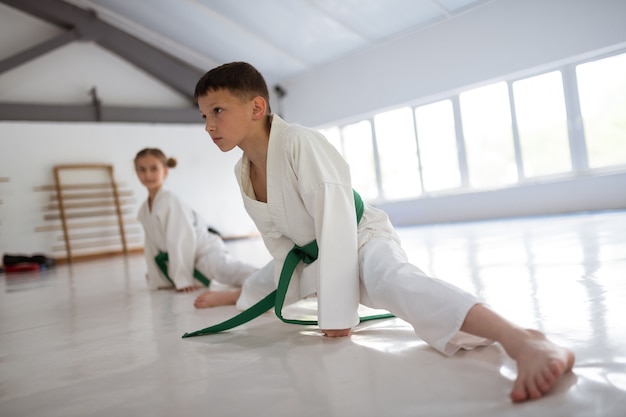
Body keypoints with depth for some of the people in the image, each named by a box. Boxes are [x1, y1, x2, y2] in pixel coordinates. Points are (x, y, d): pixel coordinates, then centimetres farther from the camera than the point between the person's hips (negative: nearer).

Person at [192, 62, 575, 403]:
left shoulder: (299, 143, -27)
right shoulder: (242, 172, -1)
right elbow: (275, 236, 11)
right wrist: (286, 290, 13)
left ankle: (526, 344, -59)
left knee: (392, 282, -40)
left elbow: (336, 224, -30)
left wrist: (336, 313, -27)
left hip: (363, 241, -9)